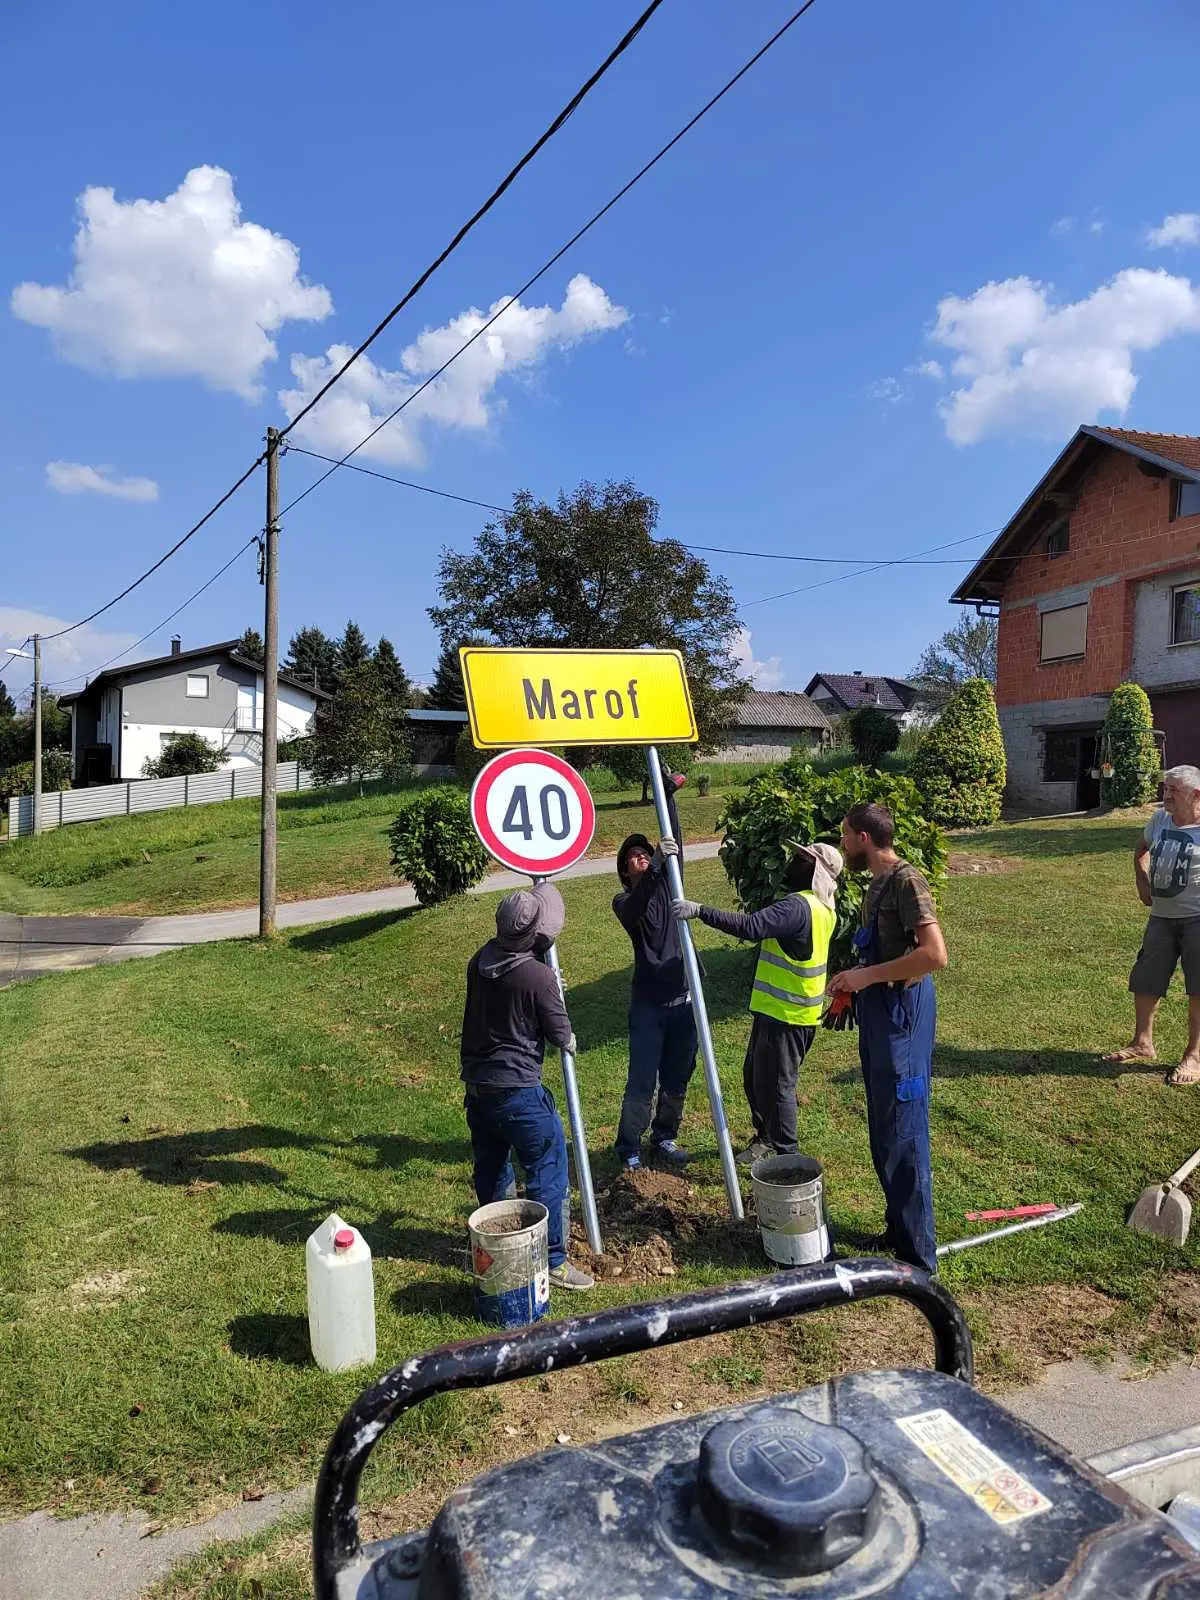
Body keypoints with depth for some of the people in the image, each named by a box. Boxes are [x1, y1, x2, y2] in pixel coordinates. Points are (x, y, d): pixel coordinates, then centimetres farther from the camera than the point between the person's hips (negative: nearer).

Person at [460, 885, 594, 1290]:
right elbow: (561, 1036, -9)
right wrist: (569, 1041, 14)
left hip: (476, 1086, 7)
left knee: (491, 1170, 21)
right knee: (548, 1172, 6)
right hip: (517, 1092, -7)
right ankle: (554, 1260, 12)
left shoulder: (480, 962, -2)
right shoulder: (538, 976, -21)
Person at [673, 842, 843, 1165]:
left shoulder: (798, 906, -22)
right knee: (754, 1078, 21)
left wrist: (700, 911, -33)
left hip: (786, 1015, -10)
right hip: (778, 1009, 10)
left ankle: (786, 1157, 12)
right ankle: (766, 1138, 36)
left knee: (775, 1085, 0)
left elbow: (751, 926, -34)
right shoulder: (822, 908, 11)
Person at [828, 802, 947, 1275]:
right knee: (883, 1133, 18)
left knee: (902, 1135, -2)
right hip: (877, 1014, 10)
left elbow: (934, 954, -26)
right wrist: (854, 981, 11)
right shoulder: (878, 883, 12)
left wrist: (867, 975, -22)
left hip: (901, 1015, -10)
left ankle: (917, 1254, 9)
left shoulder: (906, 880, -16)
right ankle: (898, 1230, 32)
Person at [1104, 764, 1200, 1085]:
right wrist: (1142, 883, 11)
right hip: (1161, 916, 6)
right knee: (1145, 981, 12)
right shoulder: (1160, 818, 3)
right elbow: (1141, 848, 23)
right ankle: (1142, 1043, 28)